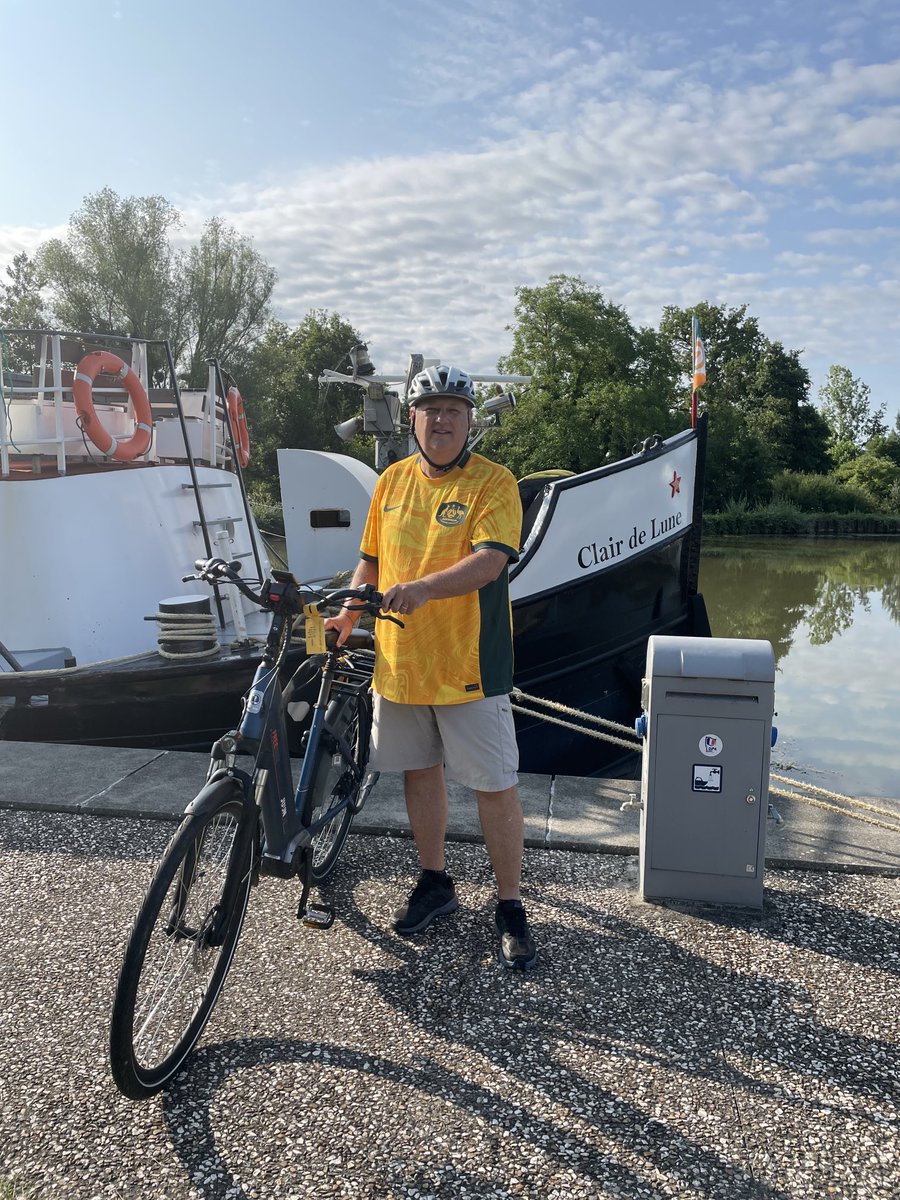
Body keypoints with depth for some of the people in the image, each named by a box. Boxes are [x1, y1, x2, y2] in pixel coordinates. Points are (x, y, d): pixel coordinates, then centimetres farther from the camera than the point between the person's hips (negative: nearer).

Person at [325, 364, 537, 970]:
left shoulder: (493, 482, -8)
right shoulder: (393, 480, 9)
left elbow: (490, 560, -22)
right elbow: (373, 558, 18)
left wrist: (422, 587, -36)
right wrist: (348, 613, 7)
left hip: (469, 664, -5)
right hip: (399, 662, 6)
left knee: (496, 785, 1)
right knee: (420, 770, 17)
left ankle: (510, 907, 18)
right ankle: (436, 882, 36)